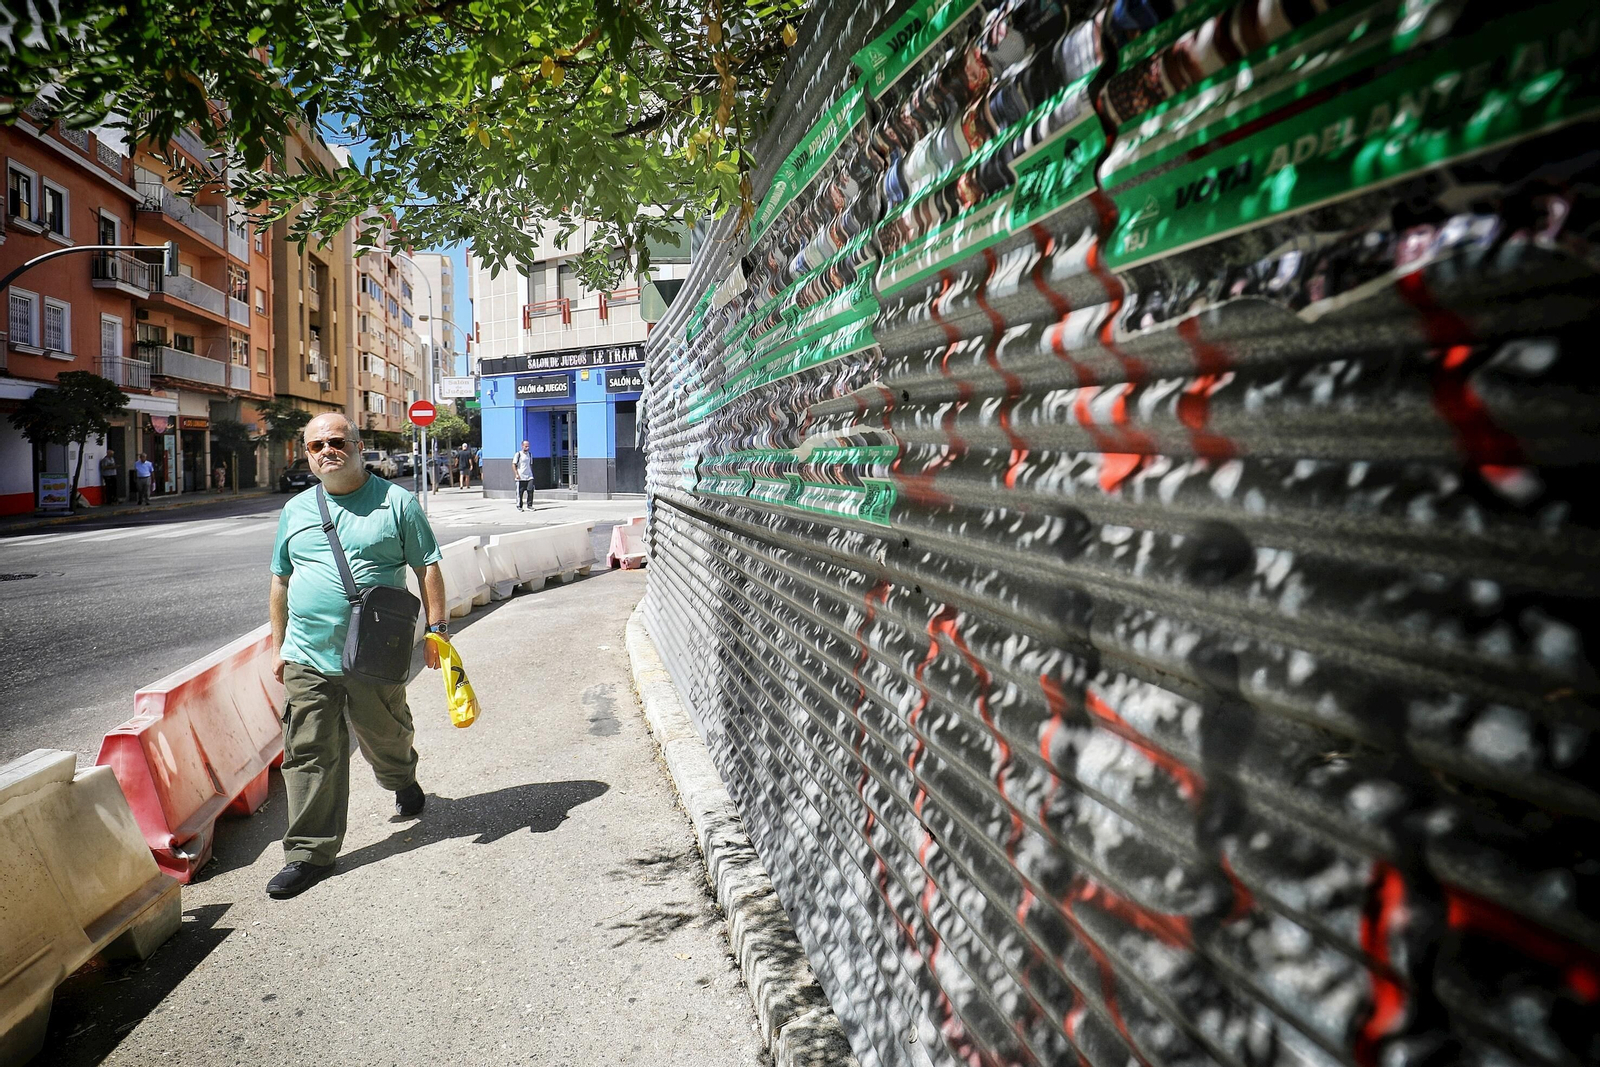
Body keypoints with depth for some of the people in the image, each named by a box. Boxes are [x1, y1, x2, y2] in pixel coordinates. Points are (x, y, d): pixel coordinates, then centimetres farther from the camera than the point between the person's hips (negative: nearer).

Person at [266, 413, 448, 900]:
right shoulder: (295, 510, 11)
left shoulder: (397, 502, -1)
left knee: (384, 740, 13)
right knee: (309, 755, 1)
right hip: (306, 658, 3)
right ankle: (310, 852, 12)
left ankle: (404, 783, 46)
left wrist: (436, 627, -7)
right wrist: (279, 645, 16)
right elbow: (281, 582, 18)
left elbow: (427, 567, -1)